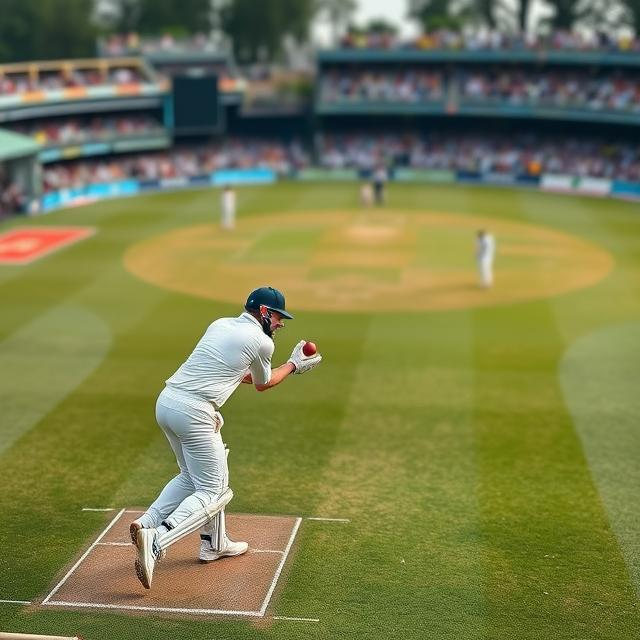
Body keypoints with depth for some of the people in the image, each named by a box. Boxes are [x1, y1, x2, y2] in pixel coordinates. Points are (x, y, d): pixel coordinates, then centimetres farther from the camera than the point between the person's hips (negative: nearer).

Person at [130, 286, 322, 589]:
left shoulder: (219, 324, 20)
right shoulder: (262, 342, 1)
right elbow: (262, 385, 18)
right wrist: (294, 365, 34)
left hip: (165, 402, 8)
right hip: (194, 413, -8)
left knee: (194, 476, 26)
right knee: (211, 493, 0)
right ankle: (156, 542, -19)